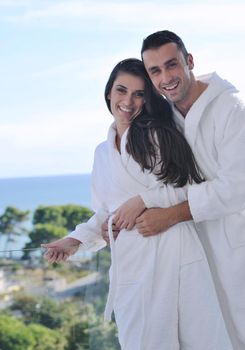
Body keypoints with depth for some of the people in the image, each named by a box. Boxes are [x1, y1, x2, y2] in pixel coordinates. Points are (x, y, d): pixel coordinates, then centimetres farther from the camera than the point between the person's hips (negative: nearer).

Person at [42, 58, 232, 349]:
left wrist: (145, 199, -13)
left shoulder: (157, 134, 1)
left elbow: (191, 188, -3)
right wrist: (75, 240, 8)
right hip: (130, 263, 5)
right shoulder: (102, 152, 18)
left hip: (175, 254, -5)